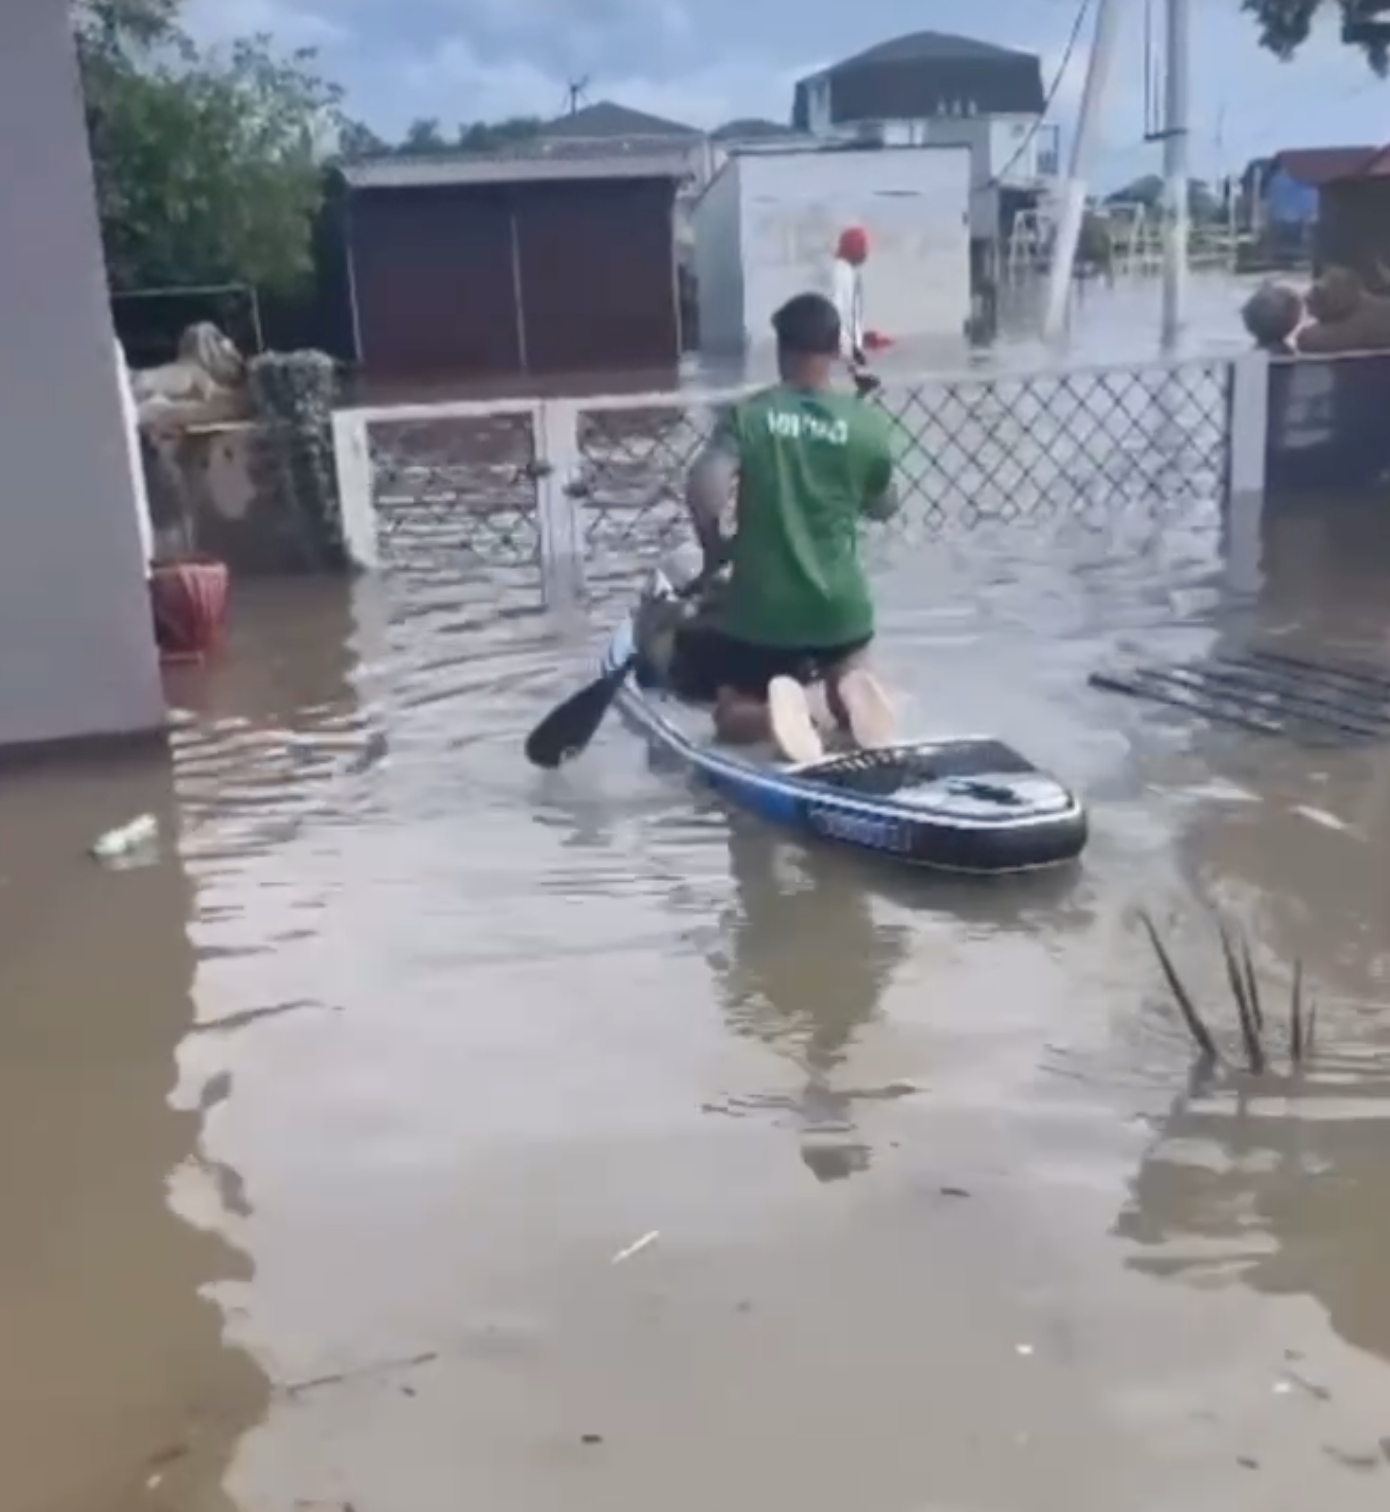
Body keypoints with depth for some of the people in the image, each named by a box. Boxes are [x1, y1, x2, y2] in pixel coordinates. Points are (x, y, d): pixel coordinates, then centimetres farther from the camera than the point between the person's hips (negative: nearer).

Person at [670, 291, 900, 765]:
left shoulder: (747, 415, -7)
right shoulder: (867, 424, -3)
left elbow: (702, 490, -20)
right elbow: (884, 508, 12)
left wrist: (714, 549, -3)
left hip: (759, 610, -1)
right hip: (839, 606, 1)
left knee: (732, 712, 17)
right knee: (844, 673, 29)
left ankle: (771, 712, -20)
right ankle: (849, 691, -10)